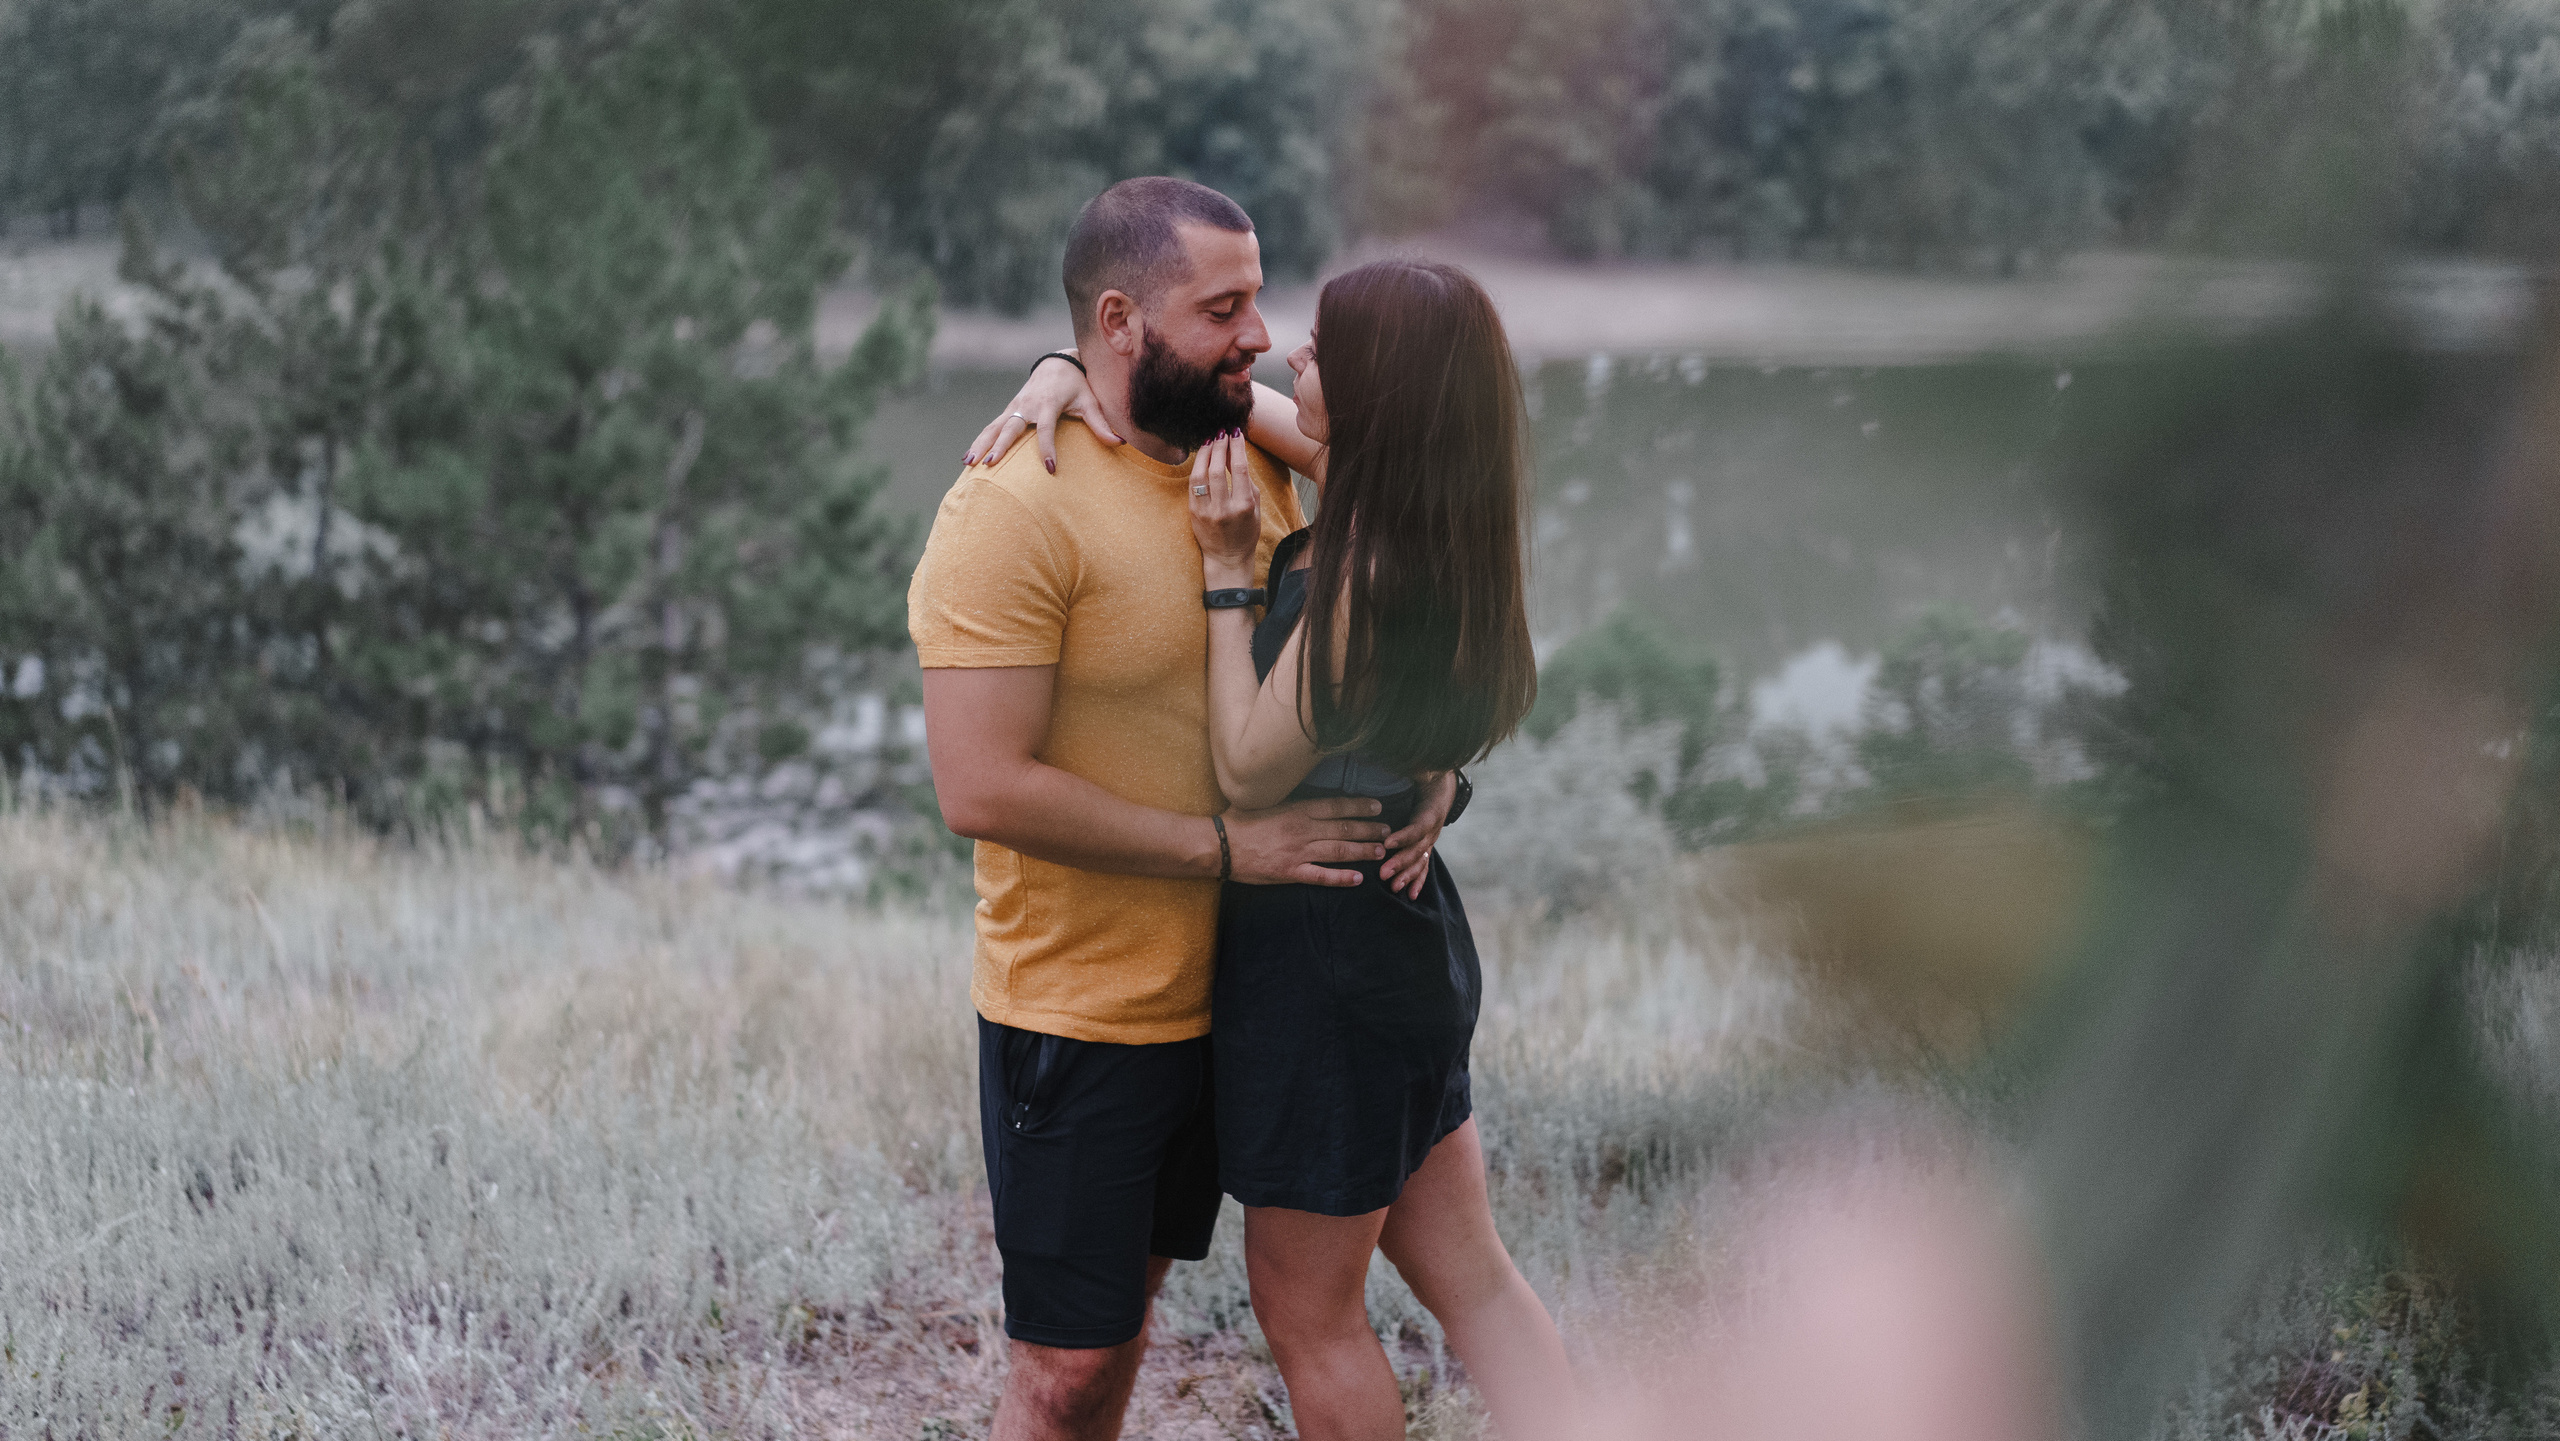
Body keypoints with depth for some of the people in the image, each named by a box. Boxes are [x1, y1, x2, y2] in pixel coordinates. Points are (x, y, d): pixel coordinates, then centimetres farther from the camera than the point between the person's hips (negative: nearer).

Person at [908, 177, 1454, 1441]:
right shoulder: (1016, 506, -19)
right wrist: (1229, 845, -22)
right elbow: (982, 787, -24)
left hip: (1217, 995, 7)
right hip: (1076, 1014, -7)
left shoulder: (1249, 466, 5)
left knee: (1126, 1309, 18)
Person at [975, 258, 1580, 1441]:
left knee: (1308, 1313, 8)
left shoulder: (1366, 575, -25)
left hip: (1326, 953, -9)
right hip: (1402, 931, 9)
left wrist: (1229, 571, -15)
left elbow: (1250, 769, -17)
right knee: (1468, 1274, 13)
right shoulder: (1373, 501, 1)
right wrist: (1071, 369, -2)